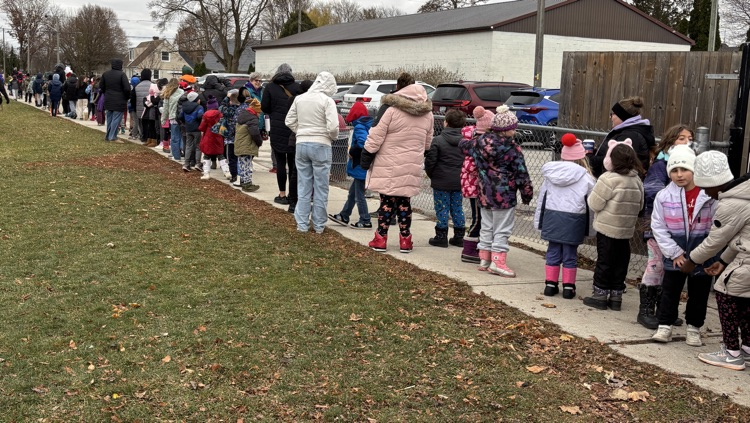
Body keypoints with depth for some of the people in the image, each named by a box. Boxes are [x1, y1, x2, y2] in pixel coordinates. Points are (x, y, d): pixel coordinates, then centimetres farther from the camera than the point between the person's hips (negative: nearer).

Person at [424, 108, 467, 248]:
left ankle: (441, 236, 8)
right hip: (459, 182, 4)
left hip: (441, 182, -4)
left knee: (442, 209, 4)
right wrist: (462, 175, 16)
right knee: (457, 208, 13)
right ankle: (459, 236, 17)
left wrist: (431, 174, 6)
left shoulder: (438, 140, -12)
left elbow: (430, 161, -12)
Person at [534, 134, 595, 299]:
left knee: (553, 252, 12)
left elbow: (542, 197, 10)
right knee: (570, 255, 6)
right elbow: (591, 204, 0)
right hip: (573, 220, -3)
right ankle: (568, 287, 11)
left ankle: (550, 284, 16)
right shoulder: (586, 178, -5)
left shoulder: (551, 173, 5)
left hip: (552, 217, 3)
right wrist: (590, 228, 8)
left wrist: (539, 220, 16)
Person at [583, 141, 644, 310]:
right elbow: (639, 206, 13)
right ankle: (616, 296, 19)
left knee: (604, 261, 4)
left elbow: (594, 204, -15)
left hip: (607, 228, -6)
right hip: (627, 230, 6)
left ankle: (600, 295, 10)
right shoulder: (637, 180, 4)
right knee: (621, 263, 12)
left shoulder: (609, 179, -18)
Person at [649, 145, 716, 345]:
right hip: (674, 255, 0)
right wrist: (674, 252, -10)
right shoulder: (664, 196, -9)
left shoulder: (709, 196, -12)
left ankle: (694, 328, 28)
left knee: (699, 294, 12)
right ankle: (664, 326, 21)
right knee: (670, 291, 9)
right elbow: (658, 227, -6)